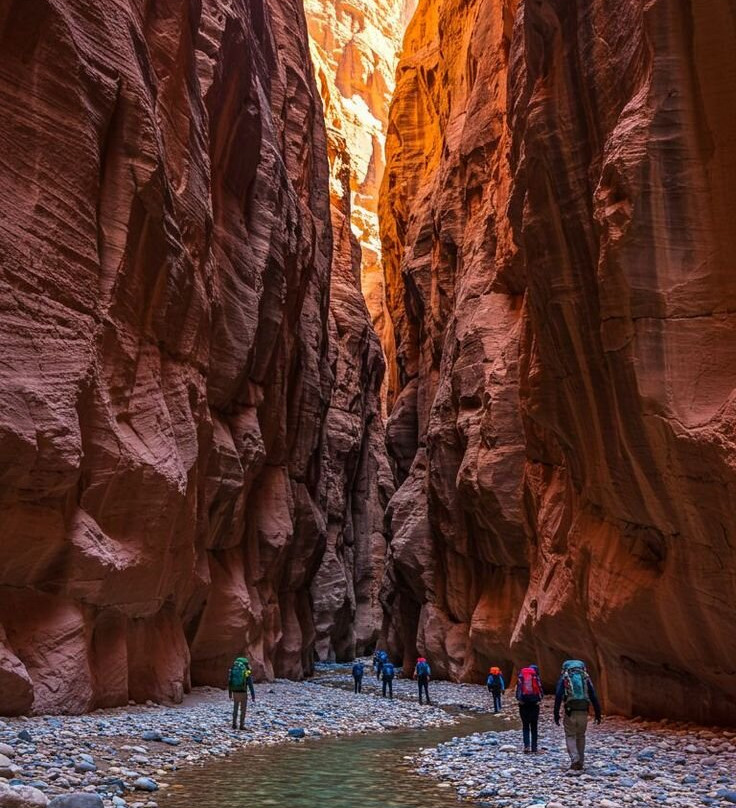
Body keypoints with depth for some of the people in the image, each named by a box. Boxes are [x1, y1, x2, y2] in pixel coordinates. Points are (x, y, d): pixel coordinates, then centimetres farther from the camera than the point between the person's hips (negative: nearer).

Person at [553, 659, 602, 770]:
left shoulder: (564, 678, 5)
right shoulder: (586, 678, 11)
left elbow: (558, 696, -3)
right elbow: (594, 697, 6)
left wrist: (556, 714, -2)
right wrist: (598, 714, 9)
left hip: (570, 712, -2)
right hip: (583, 712, 2)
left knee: (570, 736, 7)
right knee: (581, 736, 17)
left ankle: (575, 759, -12)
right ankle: (580, 762, 19)